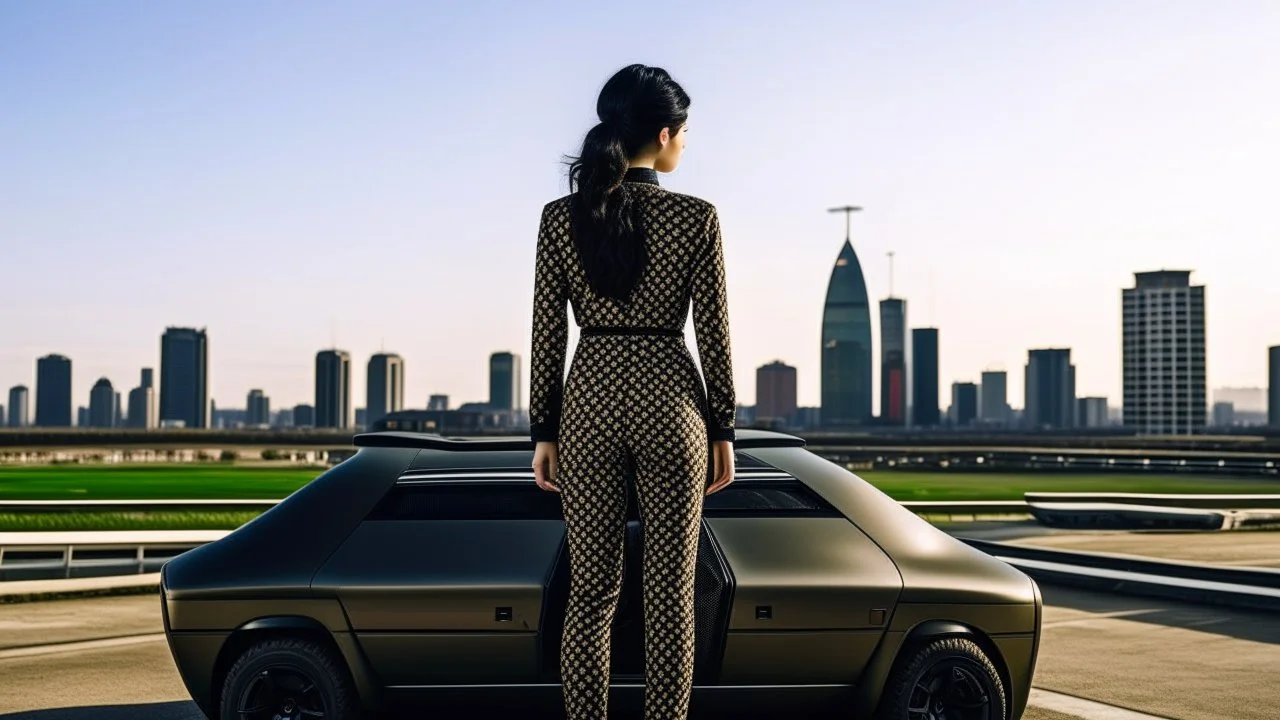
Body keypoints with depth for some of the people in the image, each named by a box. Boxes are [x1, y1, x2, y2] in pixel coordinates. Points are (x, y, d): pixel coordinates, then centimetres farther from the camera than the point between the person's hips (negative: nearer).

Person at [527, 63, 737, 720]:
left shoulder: (560, 217, 0)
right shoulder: (696, 218, -5)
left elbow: (547, 333, 0)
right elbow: (713, 334, -3)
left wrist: (542, 432, 6)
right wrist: (722, 432, 5)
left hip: (589, 402, 2)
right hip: (669, 401, -2)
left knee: (591, 595, 9)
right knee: (670, 597, 6)